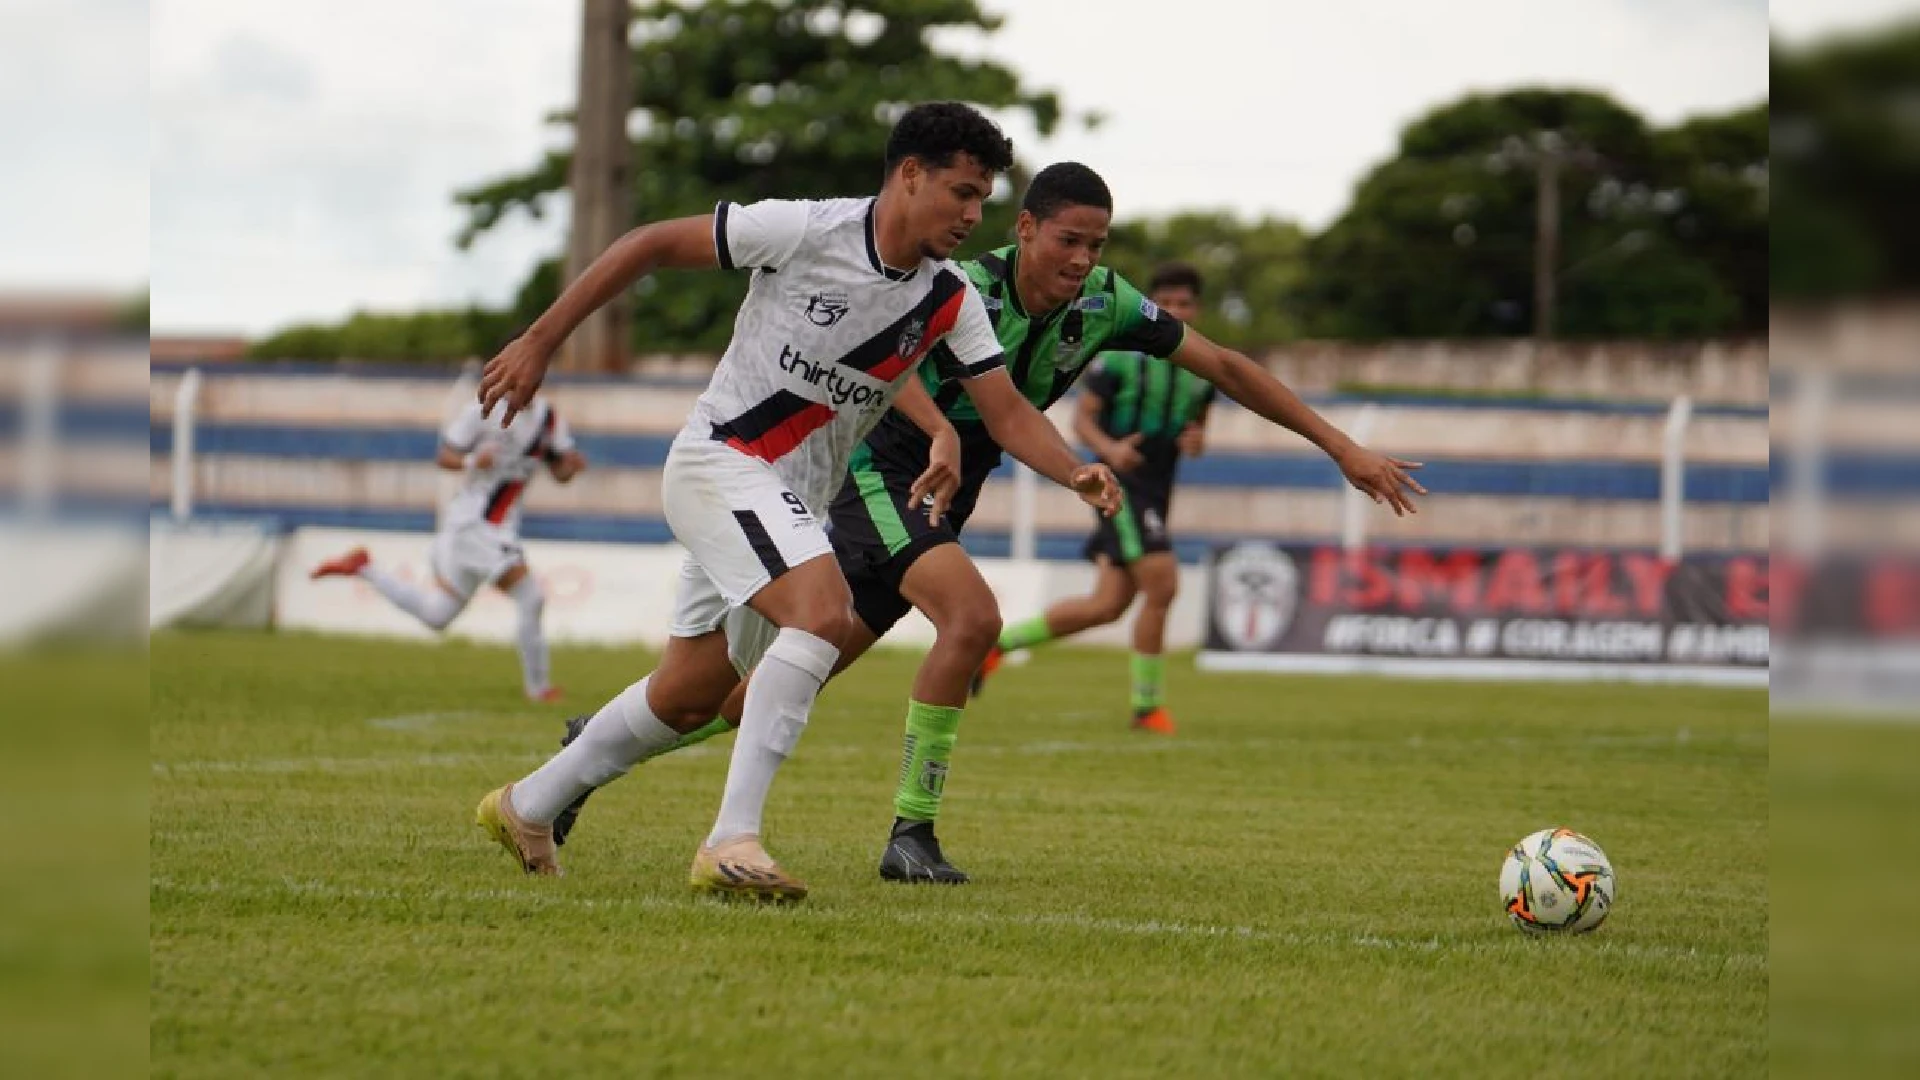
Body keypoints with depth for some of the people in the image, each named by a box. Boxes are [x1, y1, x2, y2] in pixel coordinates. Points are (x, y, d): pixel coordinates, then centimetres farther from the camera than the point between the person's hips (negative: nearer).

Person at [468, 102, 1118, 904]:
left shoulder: (951, 304, -1)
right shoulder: (806, 231, -17)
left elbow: (1008, 413, -2)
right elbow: (652, 245, -10)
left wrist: (1077, 473, -23)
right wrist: (540, 342, -9)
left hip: (789, 502, 8)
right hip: (719, 459, -8)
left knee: (688, 700, 15)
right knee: (825, 611, -30)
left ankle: (526, 806, 35)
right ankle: (732, 841, -32)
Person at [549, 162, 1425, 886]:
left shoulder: (1104, 305, -7)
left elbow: (1223, 366, -1)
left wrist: (1343, 448, -4)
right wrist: (942, 431, -60)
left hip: (940, 498, 7)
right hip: (878, 472, -7)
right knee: (971, 616, -29)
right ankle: (911, 831, -20)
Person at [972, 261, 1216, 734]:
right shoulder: (1121, 355, -8)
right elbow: (1082, 417, -7)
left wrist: (1197, 439, -2)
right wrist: (1110, 448, -27)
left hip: (1156, 492, 7)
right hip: (1120, 483, -7)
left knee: (1106, 606, 6)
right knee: (1161, 586, -16)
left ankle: (999, 641, 21)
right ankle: (1147, 706, -4)